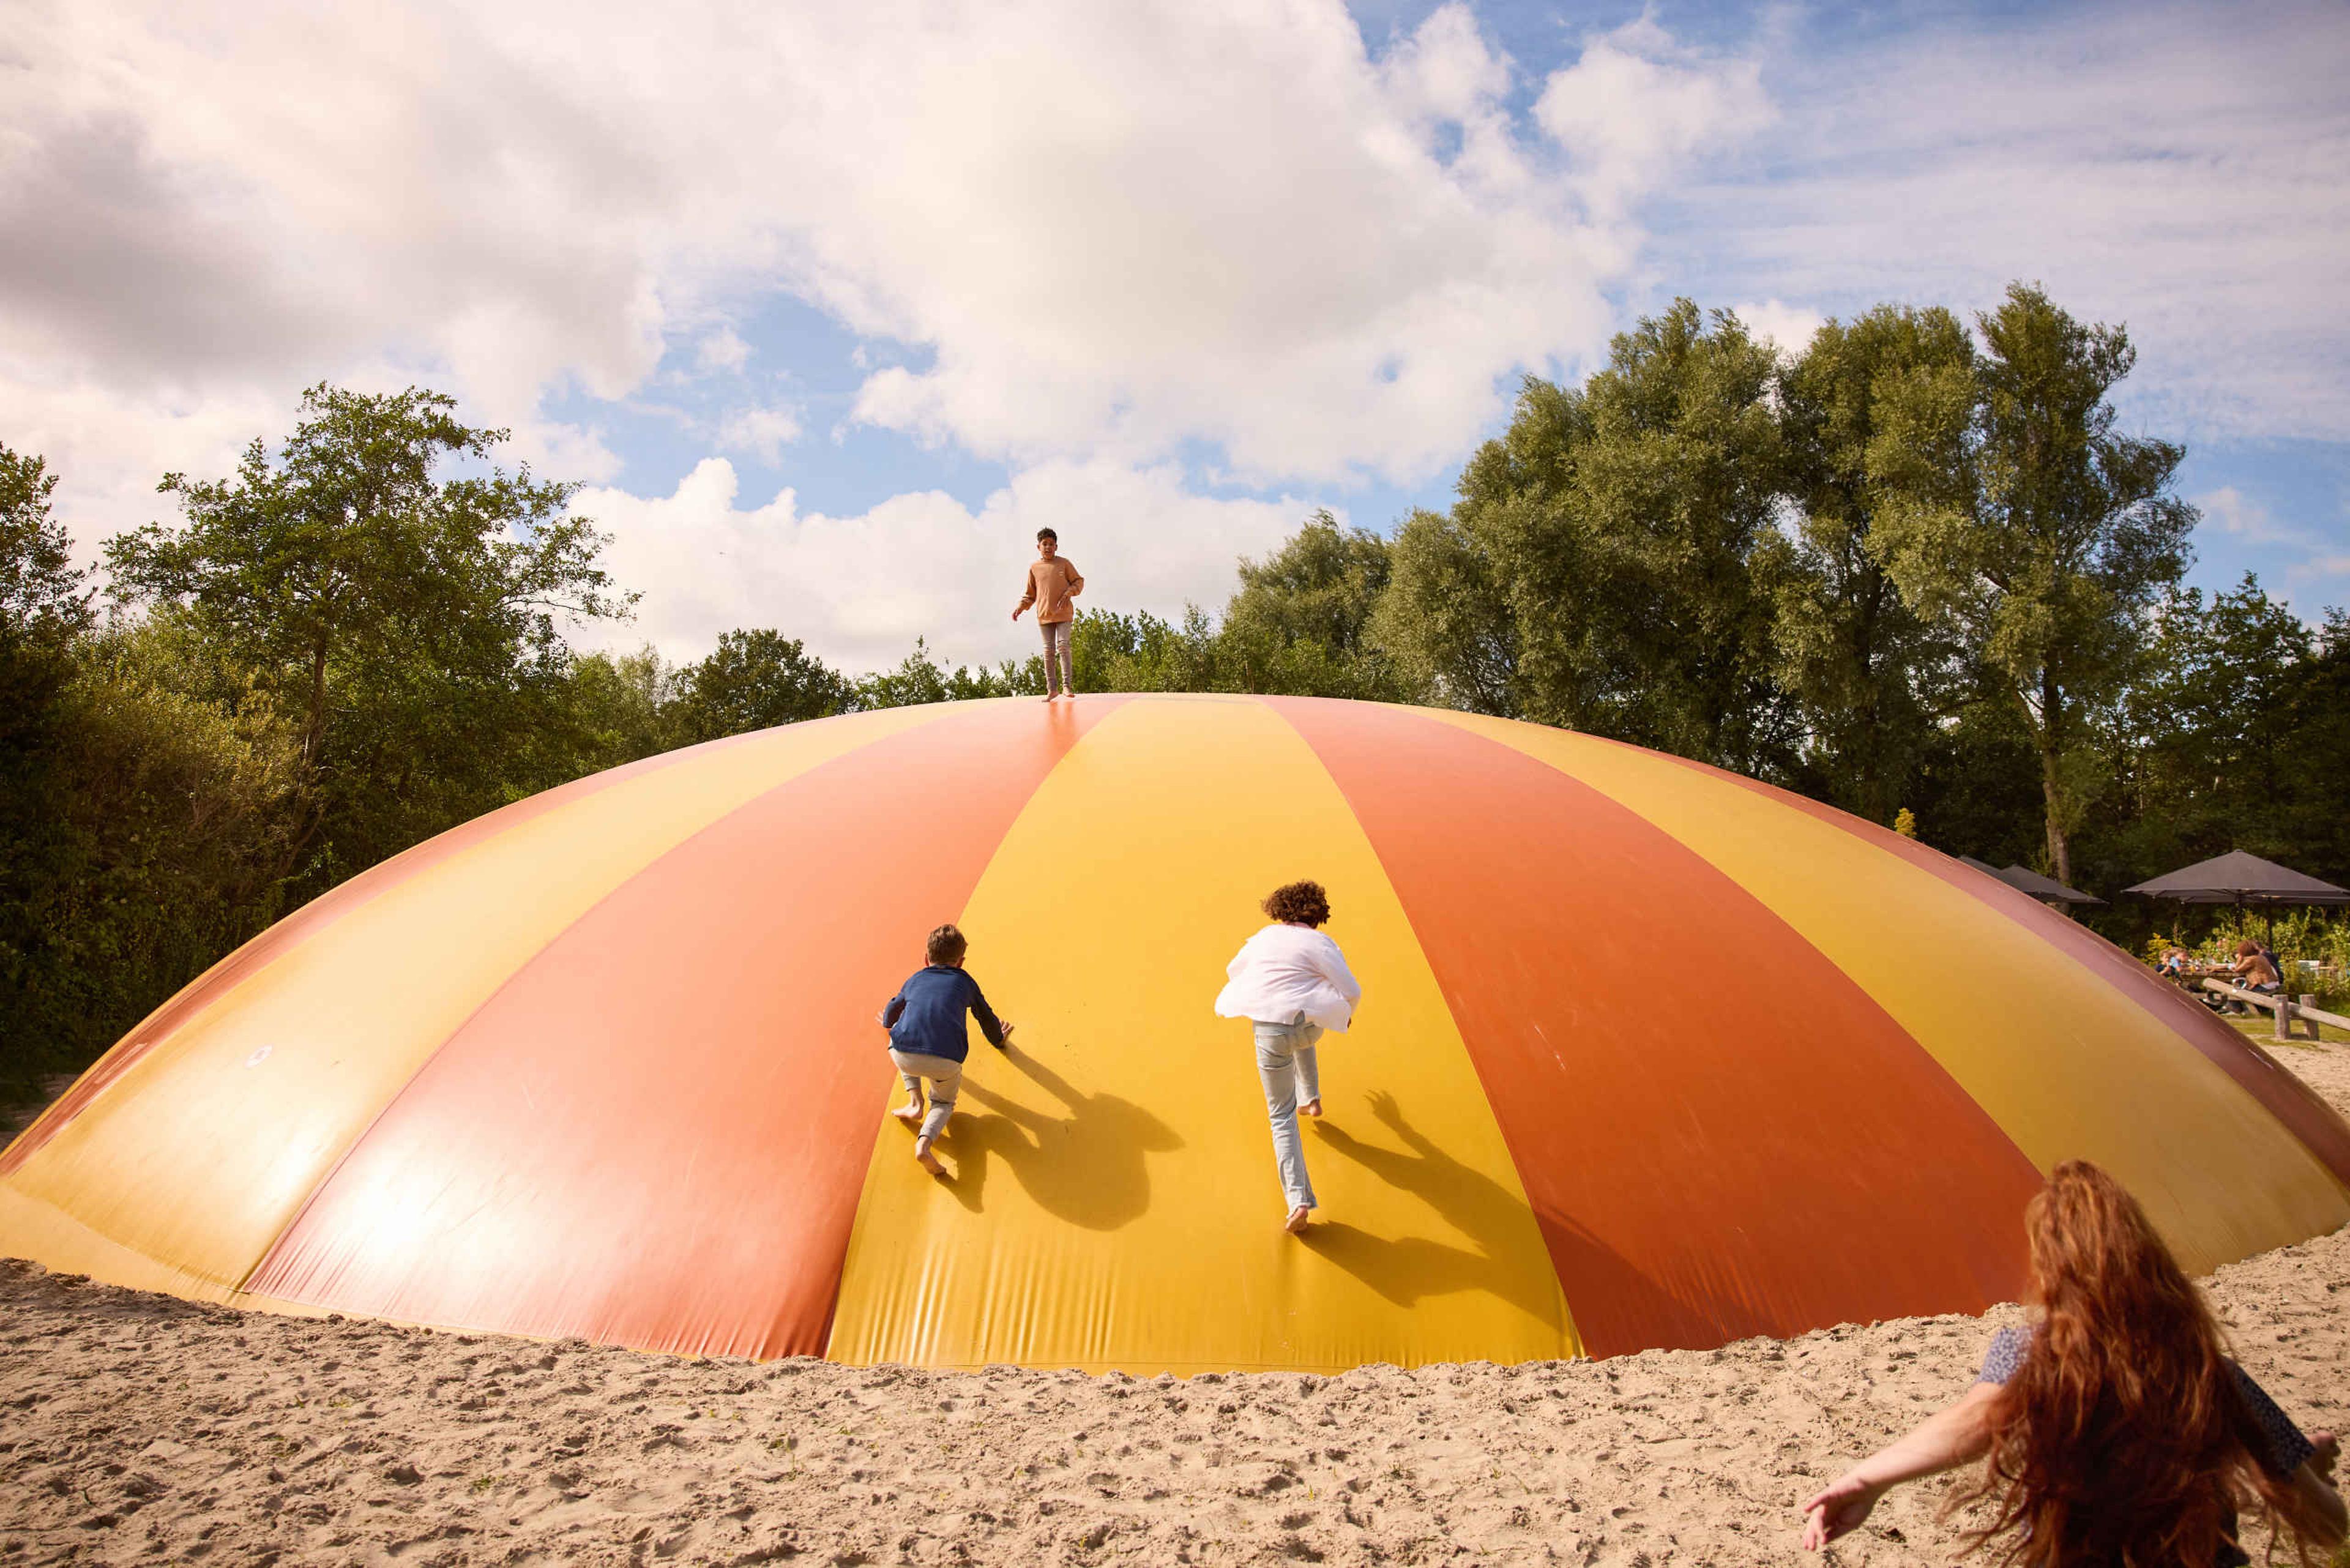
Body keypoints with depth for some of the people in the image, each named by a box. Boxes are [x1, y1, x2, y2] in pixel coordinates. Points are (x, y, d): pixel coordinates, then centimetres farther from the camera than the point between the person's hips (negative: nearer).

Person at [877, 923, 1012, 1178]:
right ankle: (924, 1142, -2)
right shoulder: (965, 982, 25)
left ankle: (915, 1103, 24)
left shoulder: (915, 980, 28)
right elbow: (987, 1018, 38)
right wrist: (999, 1039, 60)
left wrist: (888, 1023, 72)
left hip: (905, 1056, 1)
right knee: (943, 1103, 28)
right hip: (947, 1060, -1)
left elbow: (893, 1010, 48)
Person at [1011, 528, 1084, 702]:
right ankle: (1052, 688, 6)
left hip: (1063, 613, -2)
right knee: (1048, 651, 2)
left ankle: (1067, 685, -7)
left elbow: (1079, 582, 8)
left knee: (1063, 646, -11)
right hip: (1044, 615, 2)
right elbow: (1030, 594, 15)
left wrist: (1069, 593, -10)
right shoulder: (1034, 567, 9)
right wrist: (1020, 607, 1)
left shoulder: (1064, 563, 3)